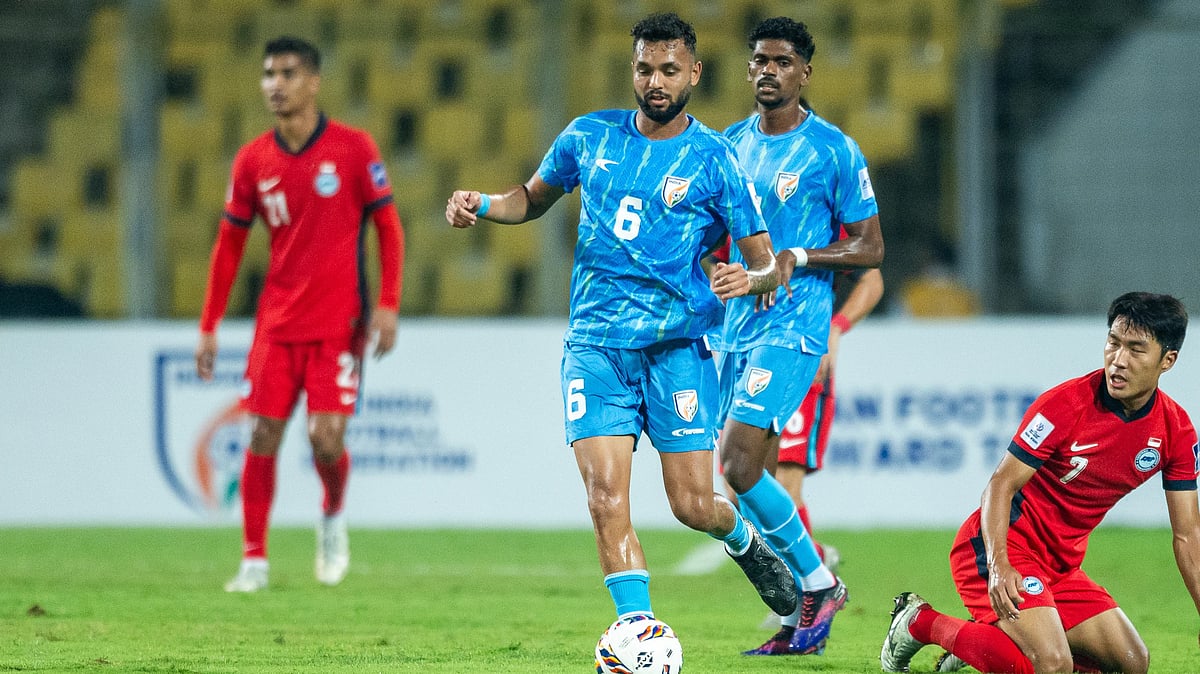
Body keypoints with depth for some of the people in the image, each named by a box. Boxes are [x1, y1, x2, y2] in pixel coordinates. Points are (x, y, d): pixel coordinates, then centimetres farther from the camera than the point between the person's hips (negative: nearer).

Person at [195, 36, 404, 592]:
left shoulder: (353, 149, -5)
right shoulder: (253, 161, 3)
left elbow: (388, 227, 0)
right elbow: (229, 244, 10)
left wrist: (388, 305, -9)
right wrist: (209, 327, 7)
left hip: (339, 323, -3)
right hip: (276, 325, 3)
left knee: (326, 438, -11)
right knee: (262, 437, -3)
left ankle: (333, 518, 21)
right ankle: (254, 561, 7)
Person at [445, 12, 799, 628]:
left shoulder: (713, 160, -1)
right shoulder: (590, 136, 7)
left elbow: (766, 261, 0)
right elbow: (534, 197, 24)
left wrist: (749, 278, -24)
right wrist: (482, 205, 3)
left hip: (677, 344, -2)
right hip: (595, 343, 2)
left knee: (692, 505, -2)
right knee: (606, 500, -14)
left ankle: (745, 542, 33)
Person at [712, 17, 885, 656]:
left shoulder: (834, 151, -5)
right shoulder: (731, 144, 12)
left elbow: (870, 247, -4)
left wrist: (799, 257, -17)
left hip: (793, 326, -7)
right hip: (736, 326, 7)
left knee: (737, 464, -18)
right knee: (752, 471, 5)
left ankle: (819, 584, -1)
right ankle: (799, 622, 14)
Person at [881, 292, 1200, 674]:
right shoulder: (1065, 405, -20)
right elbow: (1000, 485, -19)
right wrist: (998, 565, -35)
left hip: (1061, 564, 7)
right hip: (1007, 545, -7)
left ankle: (986, 637, 14)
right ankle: (921, 623, -4)